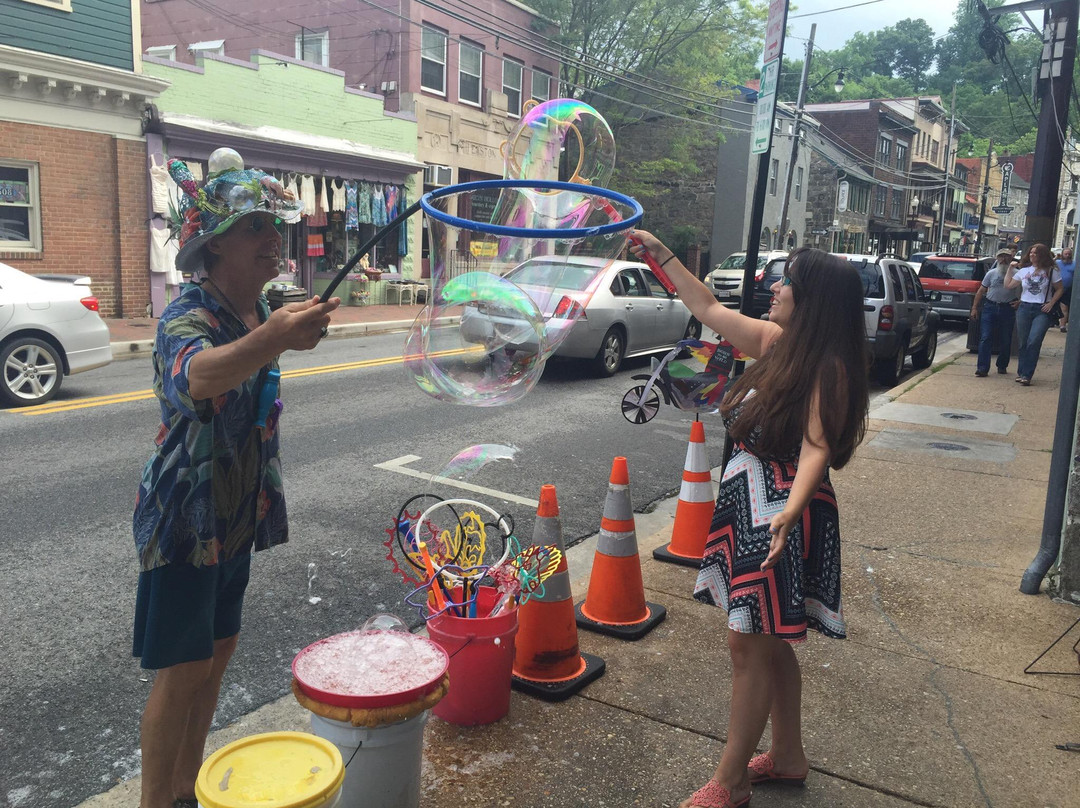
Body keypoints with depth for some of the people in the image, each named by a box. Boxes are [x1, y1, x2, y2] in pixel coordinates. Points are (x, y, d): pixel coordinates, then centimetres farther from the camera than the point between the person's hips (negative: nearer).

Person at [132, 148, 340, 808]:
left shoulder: (261, 310, 1)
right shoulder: (187, 318, -23)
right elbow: (195, 377, -49)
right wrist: (270, 341, -67)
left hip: (237, 514, 8)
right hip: (184, 518, -8)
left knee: (218, 651, 16)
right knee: (183, 669, 0)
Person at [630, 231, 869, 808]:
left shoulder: (829, 367, -16)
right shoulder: (776, 342, 7)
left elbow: (816, 446, -26)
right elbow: (710, 310, 15)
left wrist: (791, 508, -41)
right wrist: (662, 255, 15)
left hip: (782, 515, -8)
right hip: (748, 505, 9)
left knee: (749, 645, 0)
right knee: (769, 642, 18)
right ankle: (787, 755, 36)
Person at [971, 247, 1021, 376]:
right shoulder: (991, 273, 8)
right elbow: (981, 291, 10)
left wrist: (1019, 301, -9)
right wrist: (974, 308, 5)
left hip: (1007, 309, 0)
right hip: (990, 307, 1)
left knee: (1005, 341, 8)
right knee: (985, 338, -8)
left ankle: (1002, 366, 24)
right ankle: (983, 368, -9)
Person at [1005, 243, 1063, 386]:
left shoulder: (1051, 271, 2)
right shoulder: (1023, 271, 11)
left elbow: (1059, 290, 6)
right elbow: (1008, 285, 11)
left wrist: (1051, 304, -6)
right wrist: (1010, 269, 9)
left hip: (1042, 311, -3)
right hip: (1024, 308, 3)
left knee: (1034, 342, -14)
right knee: (1023, 343, 6)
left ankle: (1026, 375, -12)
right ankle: (1021, 372, 14)